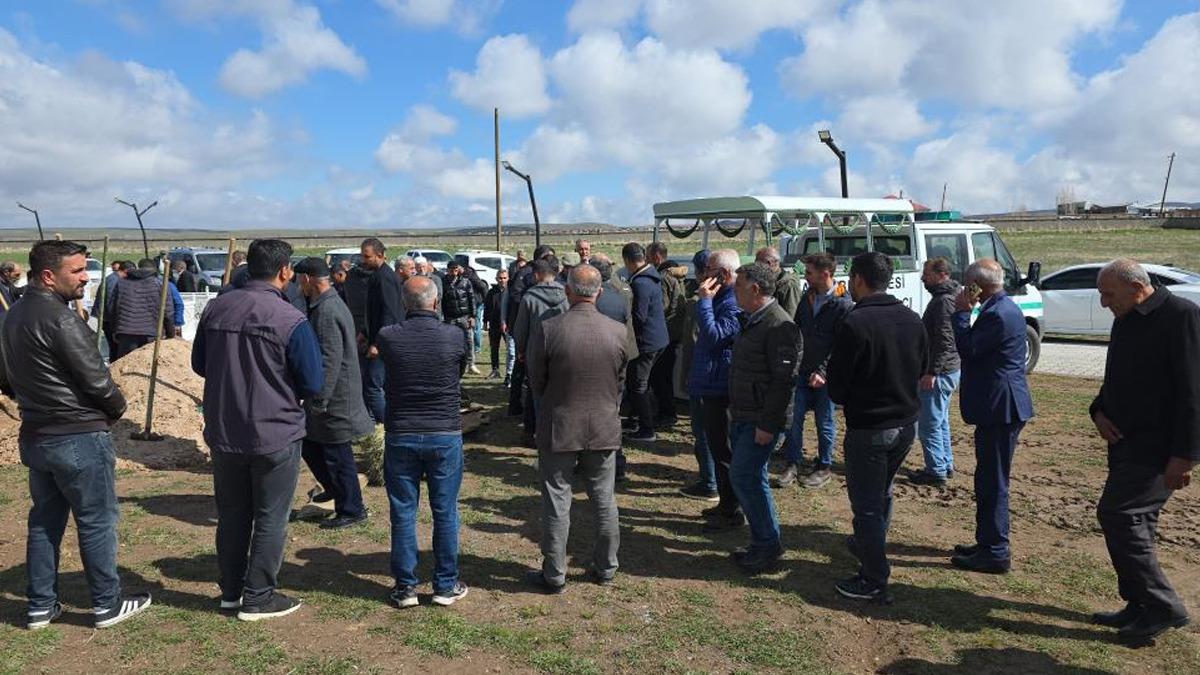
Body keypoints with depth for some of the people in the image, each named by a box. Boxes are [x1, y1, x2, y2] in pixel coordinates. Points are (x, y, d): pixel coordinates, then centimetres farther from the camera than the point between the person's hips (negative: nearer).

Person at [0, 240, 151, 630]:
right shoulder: (60, 319, -20)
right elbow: (96, 380, -19)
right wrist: (117, 407, -1)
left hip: (34, 436, 9)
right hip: (79, 437, -9)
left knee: (44, 521, 17)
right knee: (97, 522, 3)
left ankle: (41, 606, 26)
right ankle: (107, 605, 14)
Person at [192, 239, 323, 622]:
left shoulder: (215, 308, -2)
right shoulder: (291, 321, -19)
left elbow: (199, 365, 9)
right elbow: (313, 386, -14)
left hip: (222, 433, 5)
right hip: (275, 435, -5)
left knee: (231, 515, 19)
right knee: (270, 519, 9)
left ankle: (230, 591, 31)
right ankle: (258, 598, 18)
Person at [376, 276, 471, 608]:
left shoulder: (387, 338, -9)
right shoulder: (456, 337, -10)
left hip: (401, 435, 1)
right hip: (445, 435, 0)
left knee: (403, 513, 10)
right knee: (445, 513, 10)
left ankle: (405, 587, 19)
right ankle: (446, 585, 19)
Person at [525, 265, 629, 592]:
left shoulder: (547, 329, -16)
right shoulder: (618, 331, -7)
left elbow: (536, 381, -3)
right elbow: (621, 383, 5)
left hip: (558, 429, -2)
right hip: (604, 429, 3)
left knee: (556, 503, 8)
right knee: (604, 501, 15)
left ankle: (554, 574, 17)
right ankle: (605, 567, 27)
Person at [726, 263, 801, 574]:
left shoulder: (779, 326, -19)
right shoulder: (753, 320, 14)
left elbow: (783, 381, -22)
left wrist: (767, 425, -22)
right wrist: (735, 411, 19)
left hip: (762, 420, -10)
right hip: (742, 417, 10)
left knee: (743, 477, -9)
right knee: (752, 478, 13)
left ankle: (767, 544, 4)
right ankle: (763, 543, 24)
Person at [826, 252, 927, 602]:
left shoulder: (855, 323, -21)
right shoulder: (912, 319, 1)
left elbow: (836, 385, -16)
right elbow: (921, 369, 13)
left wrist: (842, 398, 5)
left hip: (868, 427, -7)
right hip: (907, 423, 7)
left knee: (866, 504, 4)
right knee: (882, 493, 26)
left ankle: (875, 581, 10)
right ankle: (869, 547, 45)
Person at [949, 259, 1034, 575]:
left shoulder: (998, 314, -19)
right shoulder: (1004, 308, 14)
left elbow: (967, 350, -17)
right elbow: (975, 348, 17)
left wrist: (961, 312, -12)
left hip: (999, 408, -11)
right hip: (999, 406, 11)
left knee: (993, 481, -3)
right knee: (990, 480, 18)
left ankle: (995, 553, 5)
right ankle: (988, 543, 29)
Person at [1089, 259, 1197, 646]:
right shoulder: (1126, 321, 12)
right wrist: (1099, 411, 3)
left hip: (1159, 447, -9)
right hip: (1127, 440, 9)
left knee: (1116, 513, -13)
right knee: (1132, 521, 13)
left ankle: (1163, 607, 0)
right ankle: (1141, 608, 25)